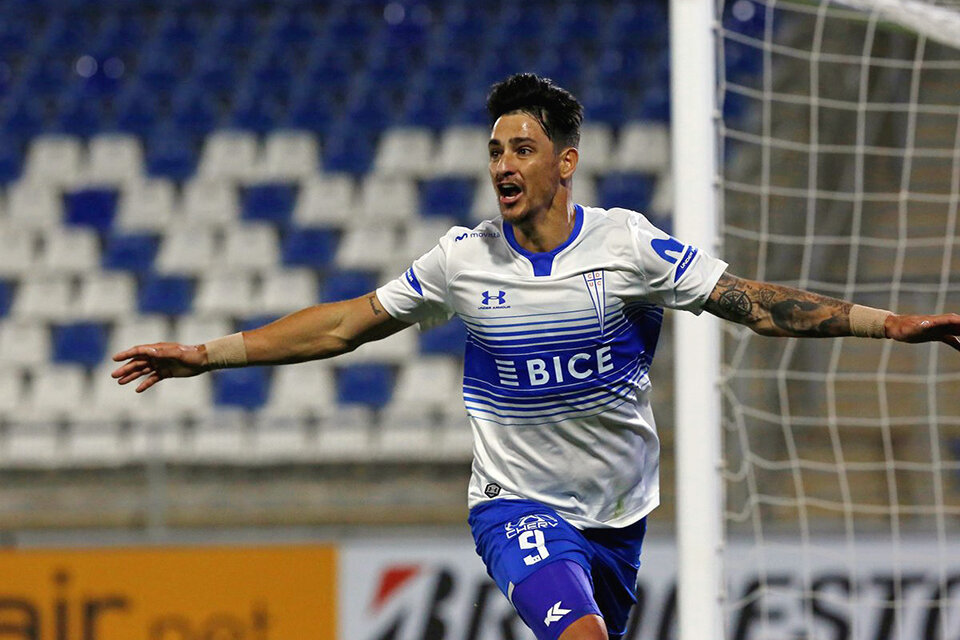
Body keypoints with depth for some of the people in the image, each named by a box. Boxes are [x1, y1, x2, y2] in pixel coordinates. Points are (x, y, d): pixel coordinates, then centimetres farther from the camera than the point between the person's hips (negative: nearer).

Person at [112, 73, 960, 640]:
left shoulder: (629, 245, -7)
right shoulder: (464, 260, -4)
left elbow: (754, 302, -8)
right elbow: (344, 324, 4)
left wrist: (889, 323, -17)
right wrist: (206, 354, 2)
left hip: (617, 512, 2)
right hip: (517, 505, -2)